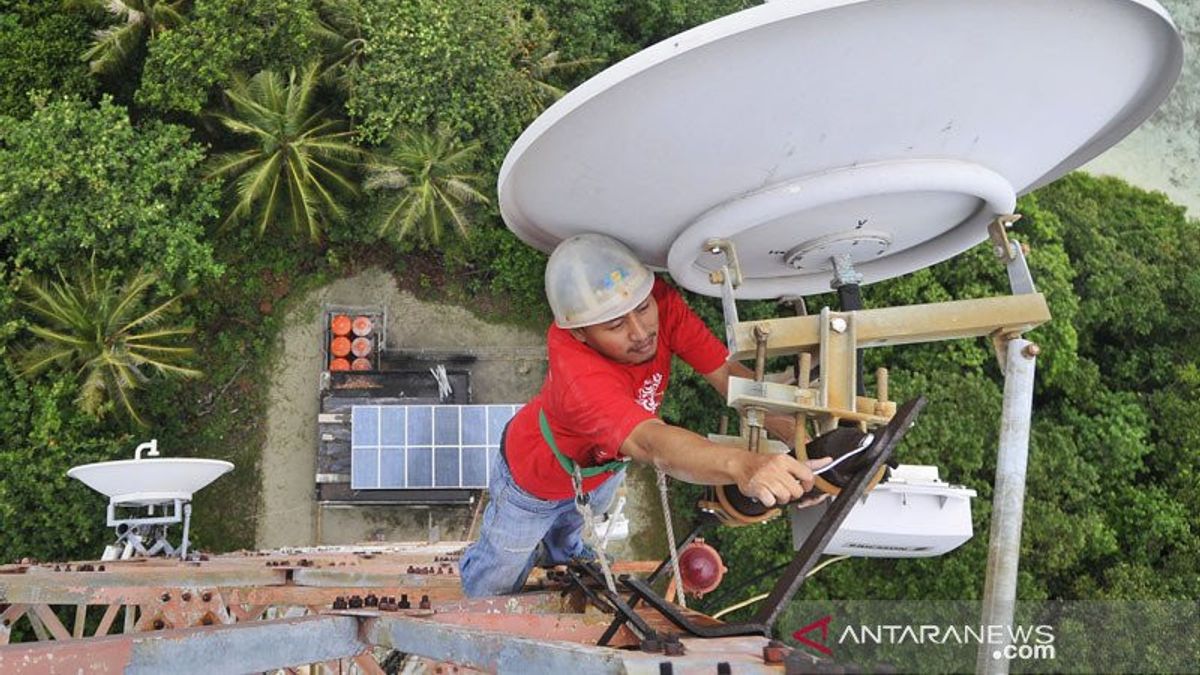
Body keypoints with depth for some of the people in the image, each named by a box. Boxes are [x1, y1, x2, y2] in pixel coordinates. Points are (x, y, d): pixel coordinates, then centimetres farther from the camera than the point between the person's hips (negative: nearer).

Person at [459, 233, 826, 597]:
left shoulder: (659, 304, -33)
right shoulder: (577, 376, -51)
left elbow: (727, 372, -33)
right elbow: (652, 445, -65)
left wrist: (800, 434, -50)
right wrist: (743, 466, -84)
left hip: (605, 464, 6)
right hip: (536, 480, -5)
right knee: (497, 582, 20)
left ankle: (557, 552, 70)